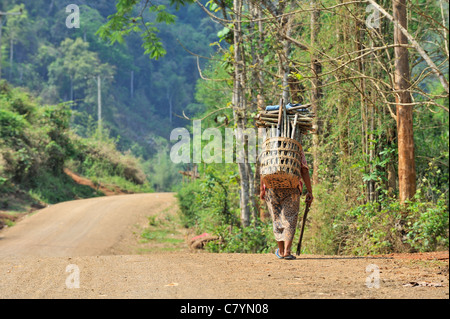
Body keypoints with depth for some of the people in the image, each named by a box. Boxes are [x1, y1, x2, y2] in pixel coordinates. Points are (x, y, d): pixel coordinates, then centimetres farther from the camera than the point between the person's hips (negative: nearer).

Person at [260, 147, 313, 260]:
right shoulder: (298, 149, 7)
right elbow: (304, 171, -1)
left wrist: (262, 189, 7)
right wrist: (309, 192, 0)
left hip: (271, 187, 2)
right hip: (291, 189, -2)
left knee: (277, 220, 13)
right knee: (290, 221, 1)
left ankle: (281, 251, 21)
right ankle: (287, 251, -13)